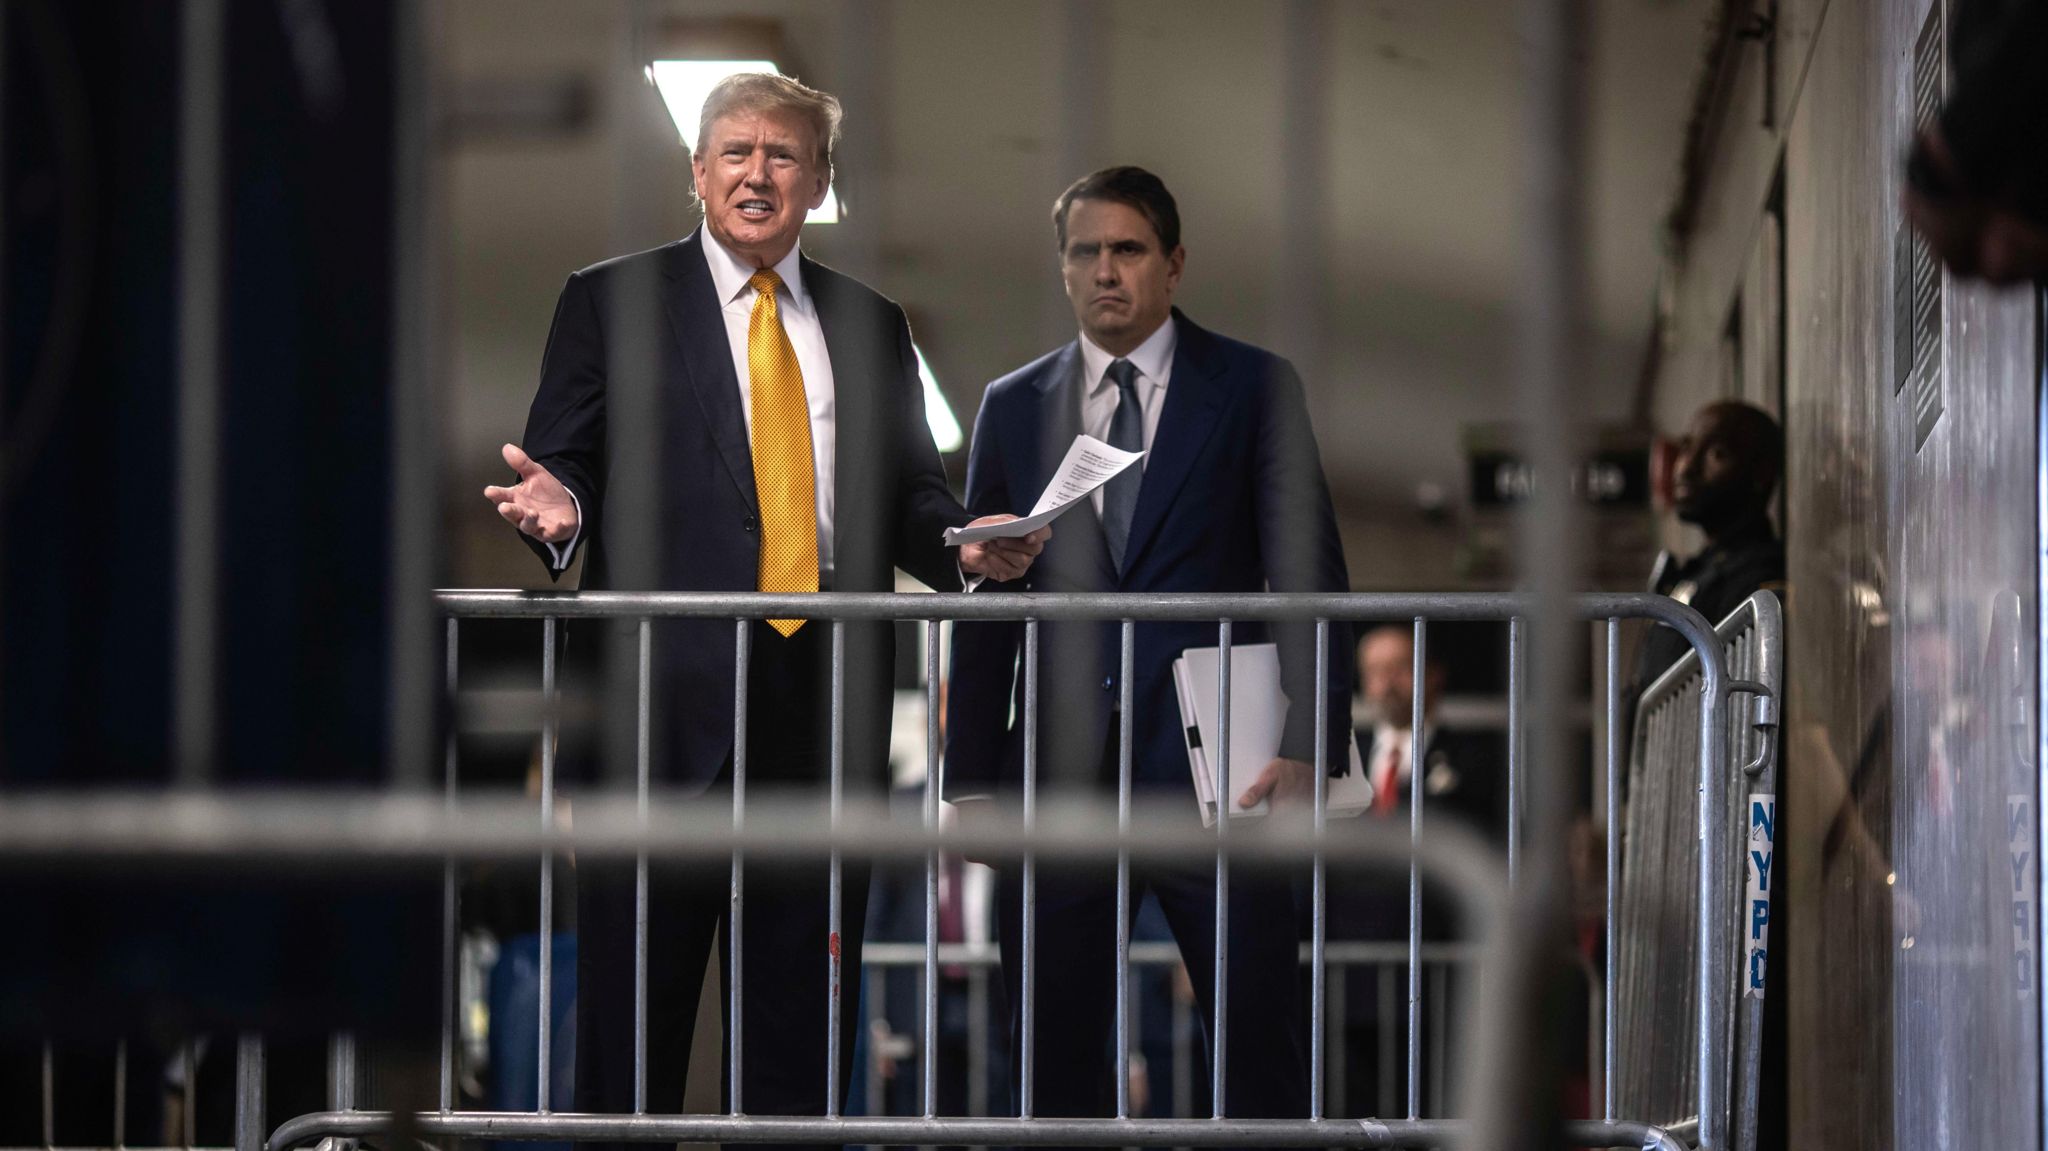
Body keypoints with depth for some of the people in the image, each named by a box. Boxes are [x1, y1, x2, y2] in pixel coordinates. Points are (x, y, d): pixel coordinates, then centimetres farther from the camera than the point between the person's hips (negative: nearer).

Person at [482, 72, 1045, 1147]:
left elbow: (910, 499, 17)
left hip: (827, 703, 3)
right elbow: (561, 473, 5)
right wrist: (559, 510, -18)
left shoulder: (871, 325, 18)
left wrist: (966, 546, -5)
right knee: (634, 1002, -3)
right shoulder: (610, 301, 8)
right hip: (667, 696, -3)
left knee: (802, 1011, 5)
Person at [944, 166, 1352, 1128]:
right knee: (1052, 1054, 3)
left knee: (1261, 1049, -4)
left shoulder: (1254, 389, 6)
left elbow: (1311, 580, 1)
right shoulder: (1013, 407, 13)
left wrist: (1309, 748, -10)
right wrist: (972, 783, 6)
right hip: (1061, 783, 3)